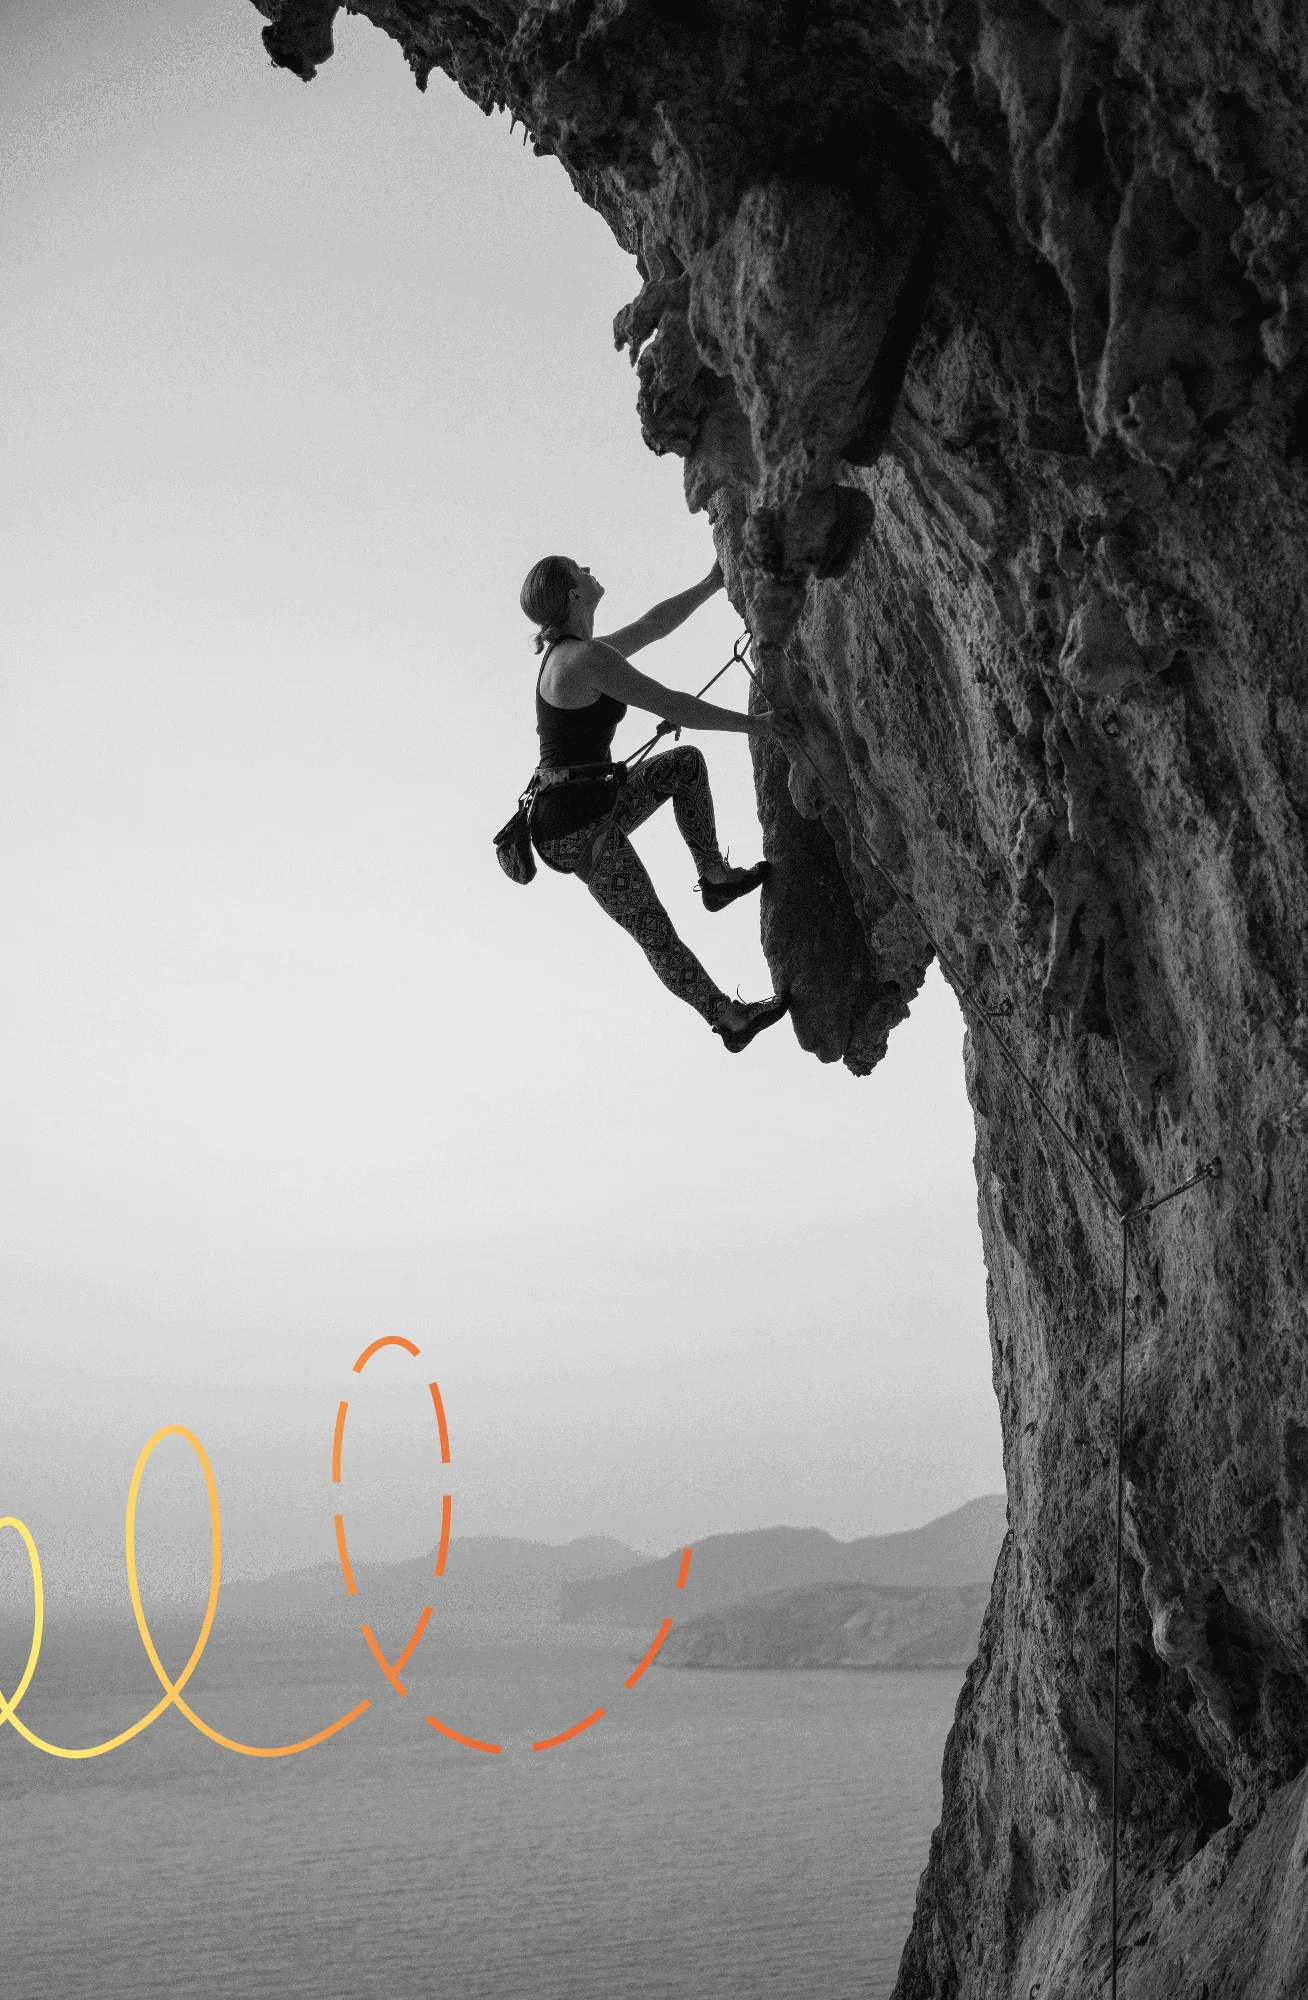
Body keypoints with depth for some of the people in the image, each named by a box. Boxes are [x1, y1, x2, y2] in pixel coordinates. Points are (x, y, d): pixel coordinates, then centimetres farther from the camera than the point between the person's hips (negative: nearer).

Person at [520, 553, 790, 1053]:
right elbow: (669, 705, -18)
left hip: (589, 811, 10)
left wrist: (710, 584, 28)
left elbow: (653, 625, 25)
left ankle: (715, 876, 18)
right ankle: (728, 1016, 3)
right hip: (577, 828, -10)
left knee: (685, 762, 19)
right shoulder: (587, 657, -18)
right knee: (657, 934, -3)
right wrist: (752, 724, -8)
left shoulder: (569, 653, 12)